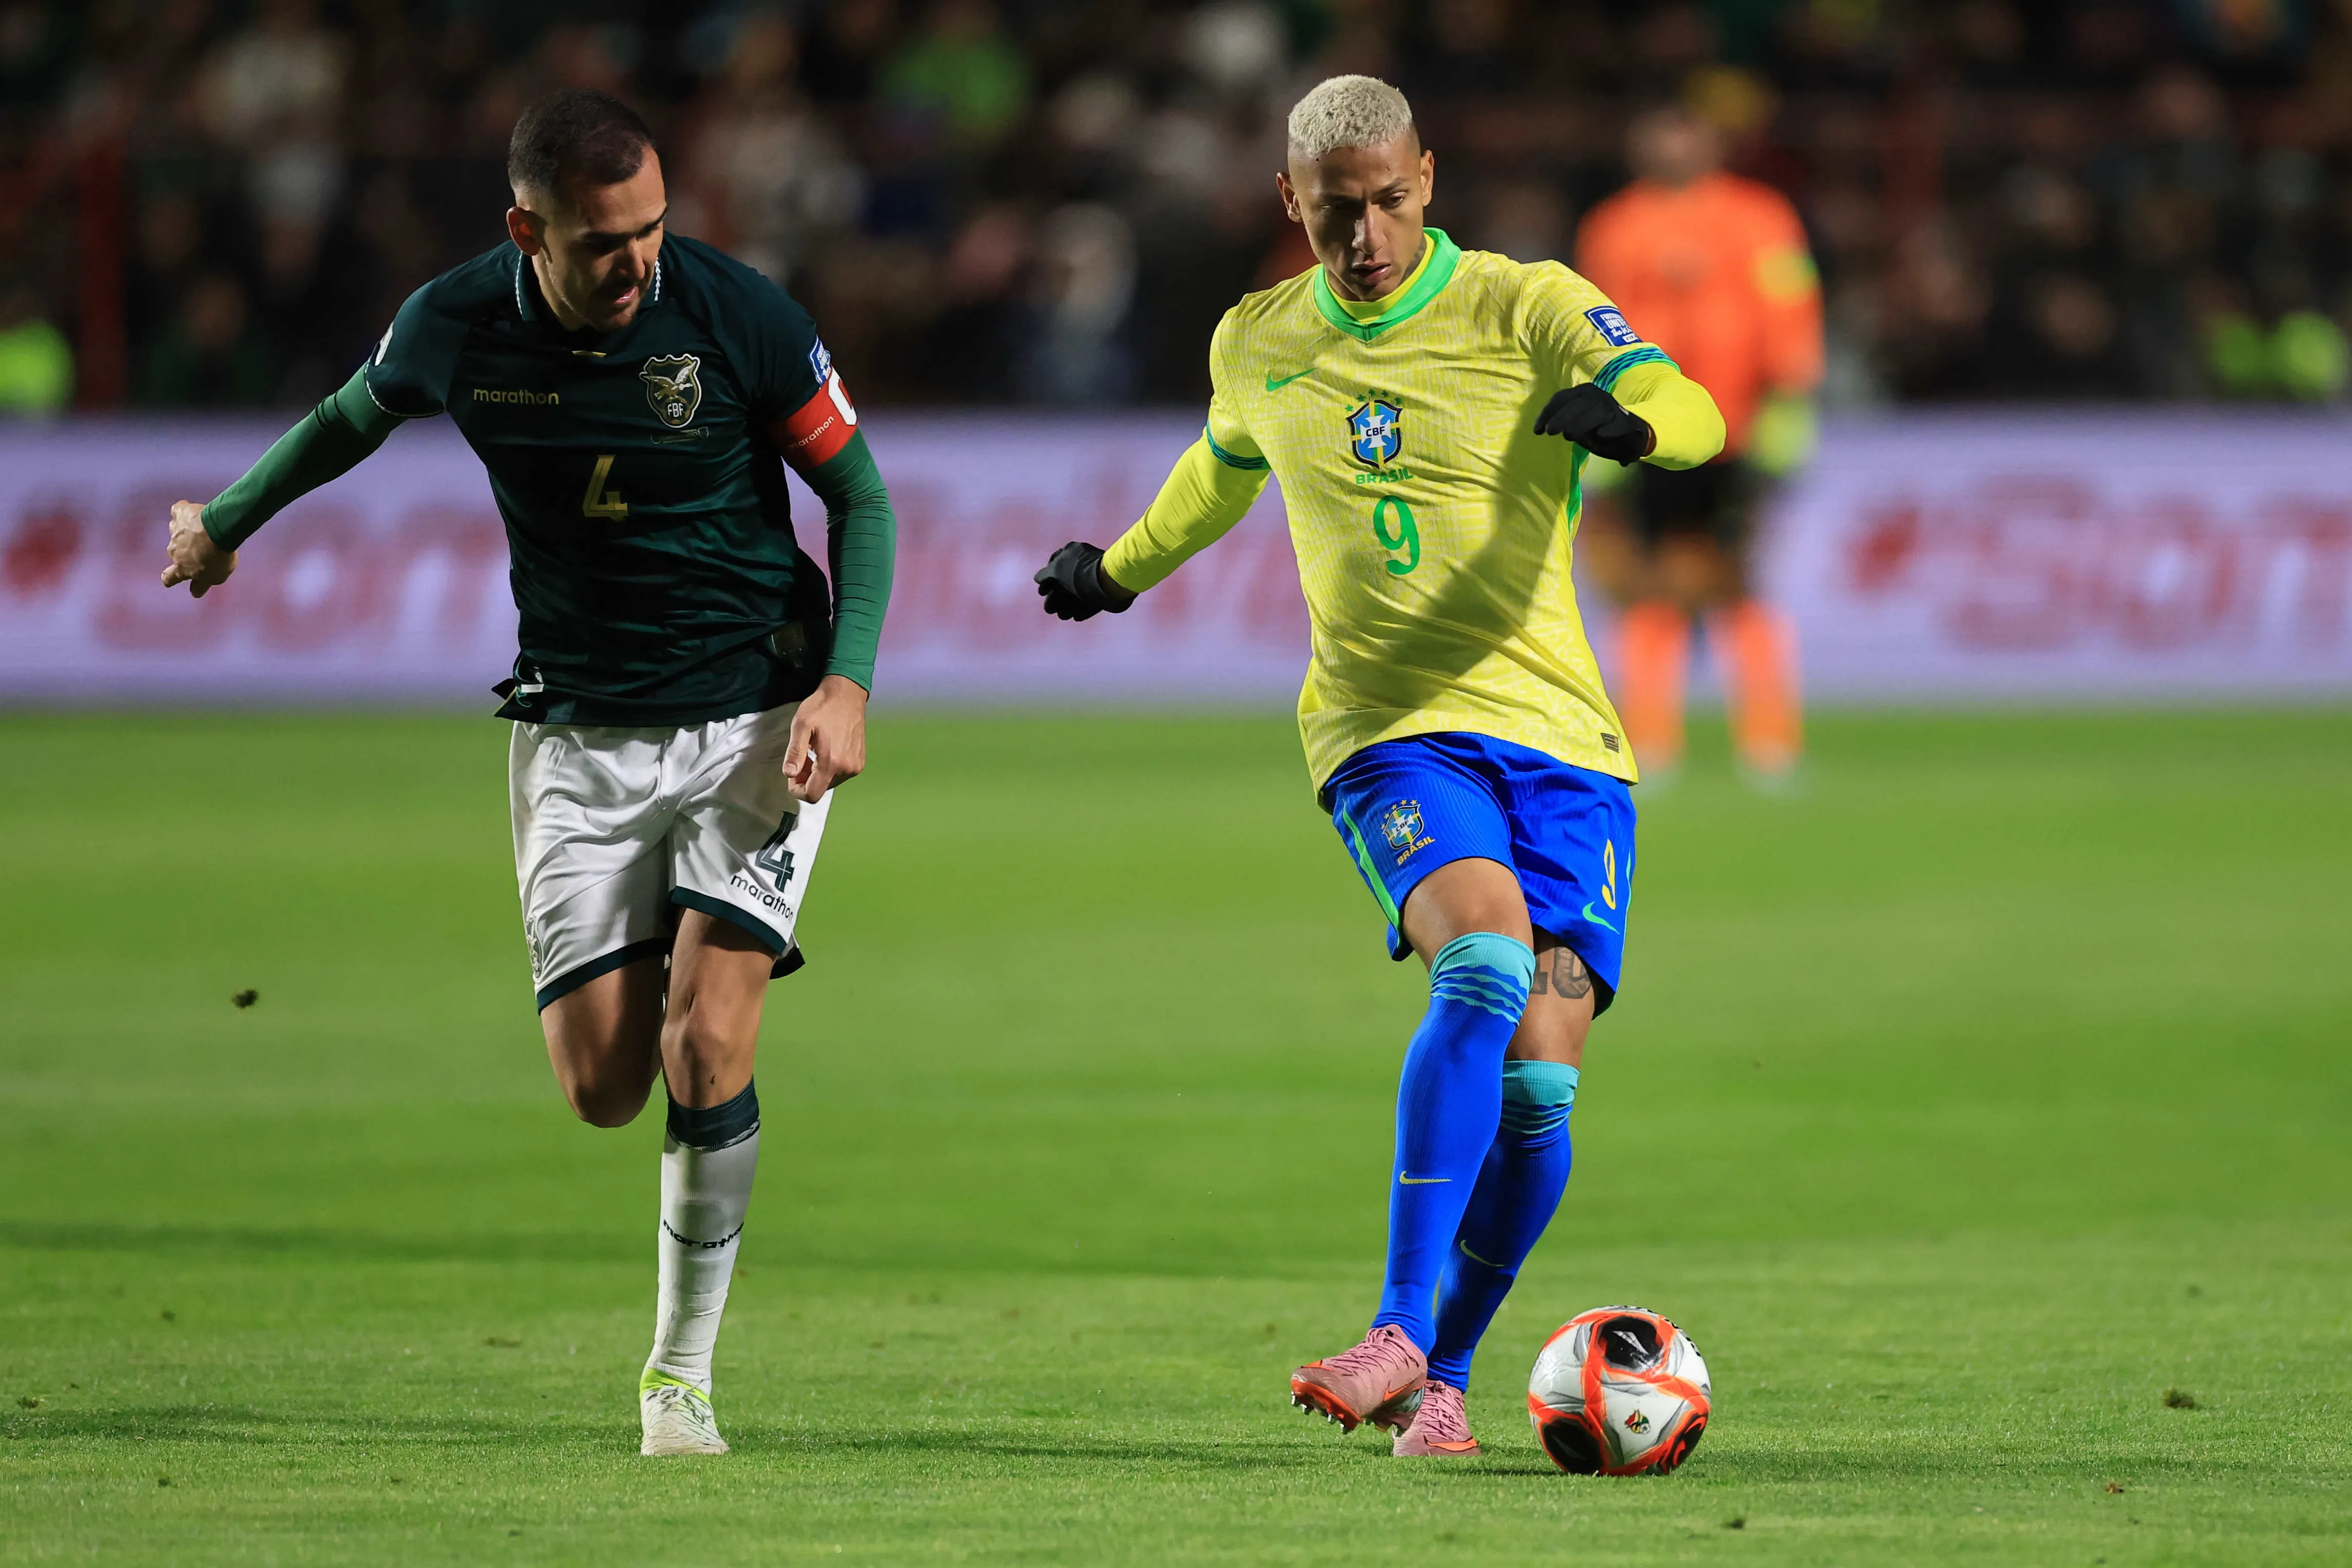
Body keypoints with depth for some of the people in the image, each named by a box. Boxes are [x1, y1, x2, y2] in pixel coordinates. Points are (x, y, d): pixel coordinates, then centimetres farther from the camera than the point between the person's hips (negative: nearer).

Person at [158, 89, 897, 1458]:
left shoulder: (740, 316, -16)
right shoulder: (456, 328, -9)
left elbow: (861, 494, -3)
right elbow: (352, 418, 15)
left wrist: (847, 680, -15)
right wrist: (227, 522, 31)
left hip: (753, 720, -2)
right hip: (578, 737, 2)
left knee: (704, 1047, -16)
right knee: (602, 1083, -5)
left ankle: (683, 1370, -1)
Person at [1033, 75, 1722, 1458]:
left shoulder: (1525, 308, -2)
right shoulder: (1257, 347, 9)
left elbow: (1692, 411, -19)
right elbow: (1225, 466, 33)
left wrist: (1629, 415, -42)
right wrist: (1124, 568, 46)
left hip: (1561, 736, 0)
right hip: (1389, 734, 0)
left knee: (1539, 1084, -9)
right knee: (1485, 957, -31)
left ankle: (1440, 1370, 13)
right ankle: (1405, 1333, -34)